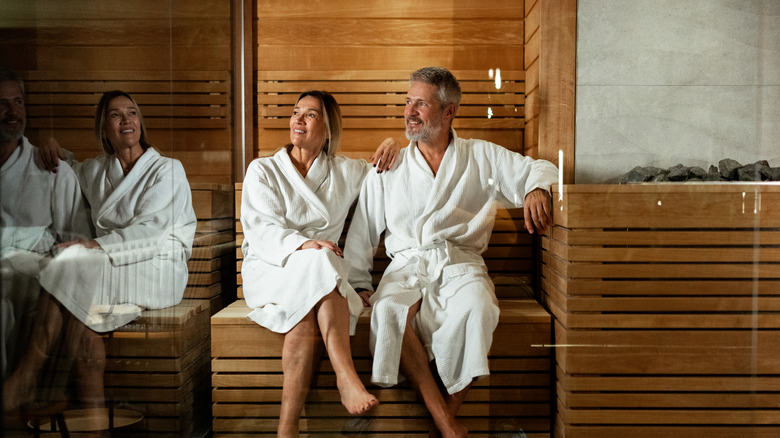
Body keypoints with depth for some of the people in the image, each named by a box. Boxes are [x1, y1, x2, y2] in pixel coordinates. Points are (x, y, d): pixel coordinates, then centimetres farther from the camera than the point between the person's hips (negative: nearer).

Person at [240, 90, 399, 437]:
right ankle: (347, 378, -42)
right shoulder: (263, 170, 9)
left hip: (324, 276, 2)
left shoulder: (346, 172, 17)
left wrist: (391, 148, 7)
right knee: (317, 263, -37)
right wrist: (303, 246, -28)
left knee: (307, 316, -35)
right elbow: (261, 228, -7)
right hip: (271, 269, -2)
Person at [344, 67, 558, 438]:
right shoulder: (387, 170, 15)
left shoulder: (482, 157, 12)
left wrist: (537, 189, -14)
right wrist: (357, 284, 8)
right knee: (388, 312, -33)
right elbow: (362, 232, 16)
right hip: (406, 265, 1)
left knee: (475, 310, -36)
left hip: (460, 263, -1)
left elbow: (539, 169, 10)